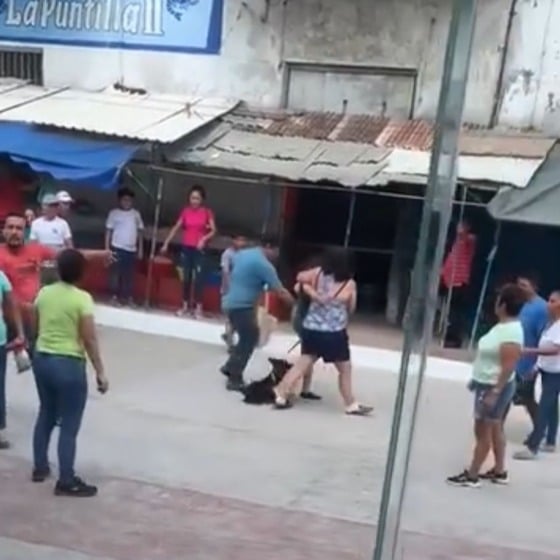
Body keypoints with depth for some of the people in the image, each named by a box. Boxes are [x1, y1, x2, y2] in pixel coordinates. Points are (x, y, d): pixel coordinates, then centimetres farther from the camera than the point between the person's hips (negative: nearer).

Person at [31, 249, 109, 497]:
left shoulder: (44, 293, 2)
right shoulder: (82, 298, -15)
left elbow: (37, 327, 13)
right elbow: (90, 340, -15)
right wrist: (100, 372, -8)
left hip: (41, 359, 7)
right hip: (69, 364, -7)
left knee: (46, 414, 23)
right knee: (69, 424, 2)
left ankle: (40, 467, 33)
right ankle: (66, 481, 7)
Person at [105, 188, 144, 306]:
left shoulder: (136, 214, 9)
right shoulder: (114, 213, 1)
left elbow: (140, 232, 12)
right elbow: (108, 231, 1)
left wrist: (140, 249, 8)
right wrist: (107, 248, -5)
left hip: (131, 249, 3)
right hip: (117, 248, -3)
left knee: (129, 274, 4)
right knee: (116, 273, -2)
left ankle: (127, 297, 10)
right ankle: (115, 296, 5)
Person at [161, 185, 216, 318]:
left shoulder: (207, 212, -3)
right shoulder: (186, 211, 4)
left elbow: (213, 231, -5)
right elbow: (176, 228, 7)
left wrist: (204, 239, -22)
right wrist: (166, 243, 5)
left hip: (199, 249, -3)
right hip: (186, 248, 3)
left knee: (199, 277, -6)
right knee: (186, 277, 7)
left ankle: (198, 307, -2)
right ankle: (185, 305, 15)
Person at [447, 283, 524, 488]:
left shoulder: (511, 331, -25)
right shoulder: (503, 326, 6)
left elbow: (508, 367, -27)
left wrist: (494, 393, -27)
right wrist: (476, 379, 22)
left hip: (495, 387, -10)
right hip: (487, 384, 10)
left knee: (483, 431, -1)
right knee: (495, 429, 17)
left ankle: (471, 475, 8)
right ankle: (499, 471, 27)